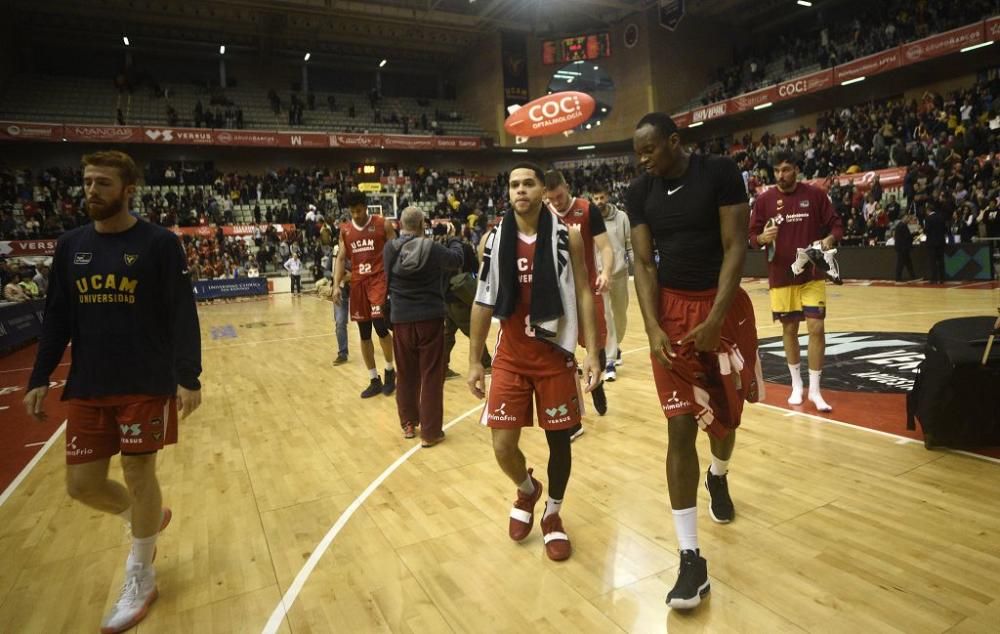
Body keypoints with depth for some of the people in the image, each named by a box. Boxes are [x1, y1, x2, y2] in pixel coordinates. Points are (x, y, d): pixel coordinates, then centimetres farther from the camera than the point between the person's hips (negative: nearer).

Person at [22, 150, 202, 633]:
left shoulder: (159, 243, -8)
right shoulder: (70, 246, 7)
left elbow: (183, 316, -10)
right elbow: (57, 318, 12)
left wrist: (189, 377, -16)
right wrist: (39, 379, 7)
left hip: (147, 386, -5)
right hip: (87, 388, 5)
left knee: (139, 475, 3)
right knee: (82, 483, 8)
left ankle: (140, 579, 23)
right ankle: (148, 519, 39)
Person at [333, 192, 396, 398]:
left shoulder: (383, 225, -3)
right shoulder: (344, 230, 9)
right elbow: (341, 258, 9)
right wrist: (336, 285, -3)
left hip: (379, 279, -4)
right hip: (357, 283, 5)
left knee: (380, 325, -17)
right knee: (364, 333, 6)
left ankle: (390, 370, 8)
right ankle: (374, 380, 17)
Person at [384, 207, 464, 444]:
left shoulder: (390, 249, -5)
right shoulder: (433, 249, -10)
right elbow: (457, 260, 4)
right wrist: (453, 239, 22)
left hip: (401, 319, 3)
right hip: (430, 318, -2)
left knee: (406, 374, 17)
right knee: (431, 375, 4)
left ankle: (408, 424, 29)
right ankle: (430, 432, 9)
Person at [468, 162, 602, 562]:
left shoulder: (567, 237, -3)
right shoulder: (493, 241, 0)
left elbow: (583, 296, -2)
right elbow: (483, 303, 4)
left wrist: (592, 353, -8)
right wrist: (474, 360, 3)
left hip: (555, 354, -1)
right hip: (510, 358, 1)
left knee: (559, 438, 9)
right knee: (503, 446, 0)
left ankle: (553, 515, 33)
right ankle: (527, 490, 35)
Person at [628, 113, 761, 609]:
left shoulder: (720, 173, -8)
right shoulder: (639, 192, 1)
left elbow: (735, 248, -12)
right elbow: (643, 262, -1)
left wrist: (715, 320, -20)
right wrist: (653, 328, -13)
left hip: (724, 307, -1)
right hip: (671, 309, 1)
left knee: (725, 413, 14)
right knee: (681, 425, -6)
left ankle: (718, 477, 51)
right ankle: (691, 558, 0)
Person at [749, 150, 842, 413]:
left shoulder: (816, 195, -1)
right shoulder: (764, 200, 1)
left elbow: (836, 225, 4)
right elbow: (752, 236, 4)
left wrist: (829, 239, -17)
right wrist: (763, 237, -18)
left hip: (812, 275, -1)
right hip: (781, 276, 1)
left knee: (816, 328, -6)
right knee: (789, 329, 9)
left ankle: (815, 389, 6)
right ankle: (796, 385, 25)